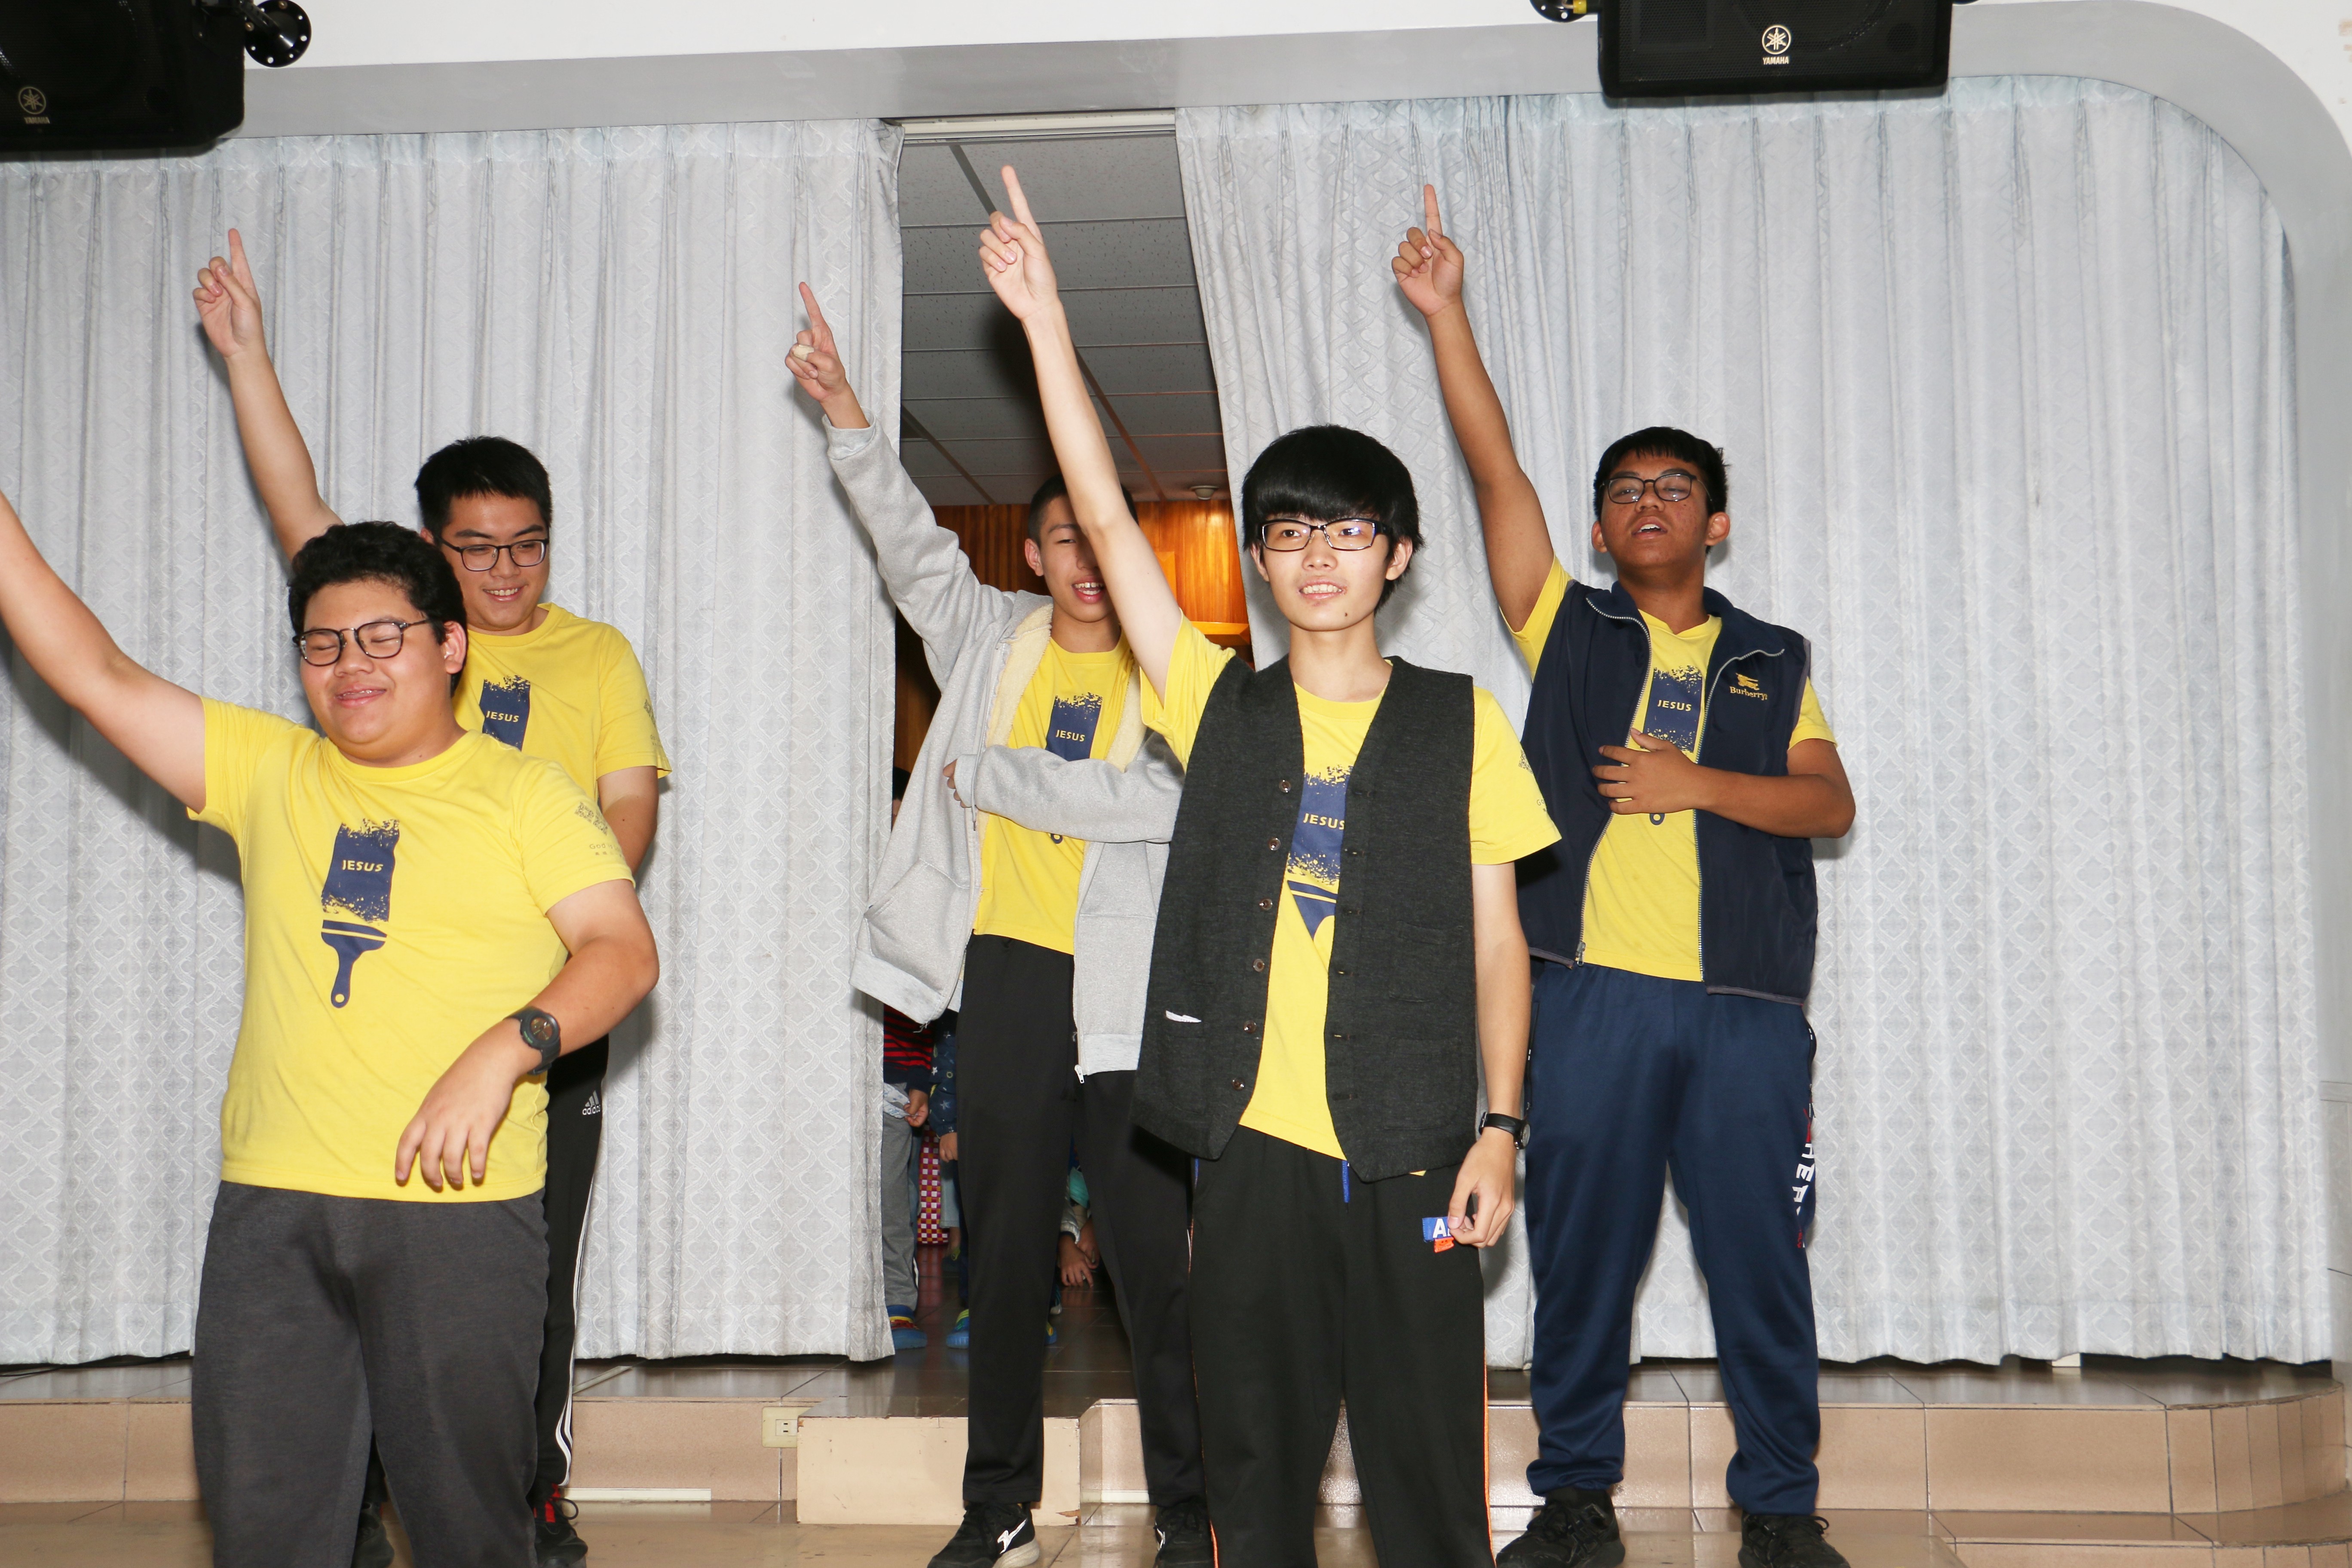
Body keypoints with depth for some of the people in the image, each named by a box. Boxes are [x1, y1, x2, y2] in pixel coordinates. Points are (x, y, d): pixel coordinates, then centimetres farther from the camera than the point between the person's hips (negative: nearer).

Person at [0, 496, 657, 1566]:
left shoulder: (523, 794, 3)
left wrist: (503, 1052, -21)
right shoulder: (271, 772, 14)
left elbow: (625, 950, -6)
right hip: (271, 1205, 4)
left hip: (459, 1206, -3)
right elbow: (97, 675, 12)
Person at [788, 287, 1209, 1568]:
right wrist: (845, 416, -9)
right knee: (1004, 1256, 9)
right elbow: (909, 540, 4)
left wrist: (982, 774, -8)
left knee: (1153, 1259, -2)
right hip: (1005, 974, 3)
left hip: (1129, 990, -3)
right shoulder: (988, 637, 12)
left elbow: (1160, 802, -13)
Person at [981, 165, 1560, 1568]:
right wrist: (1045, 320, -1)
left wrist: (1501, 1125, -4)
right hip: (1256, 1145, 2)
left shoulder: (1461, 724, 4)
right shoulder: (1222, 706, 7)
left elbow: (1496, 944, 4)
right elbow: (1107, 519, 2)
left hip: (1410, 1149, -1)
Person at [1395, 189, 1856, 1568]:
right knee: (1583, 1248, 4)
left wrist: (1695, 781, -9)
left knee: (1761, 1252, 2)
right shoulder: (1567, 628, 13)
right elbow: (1497, 469, 4)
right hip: (1595, 986, 0)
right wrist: (1446, 315, -2)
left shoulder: (1774, 662, 16)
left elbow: (1830, 802, 5)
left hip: (1748, 999, 1)